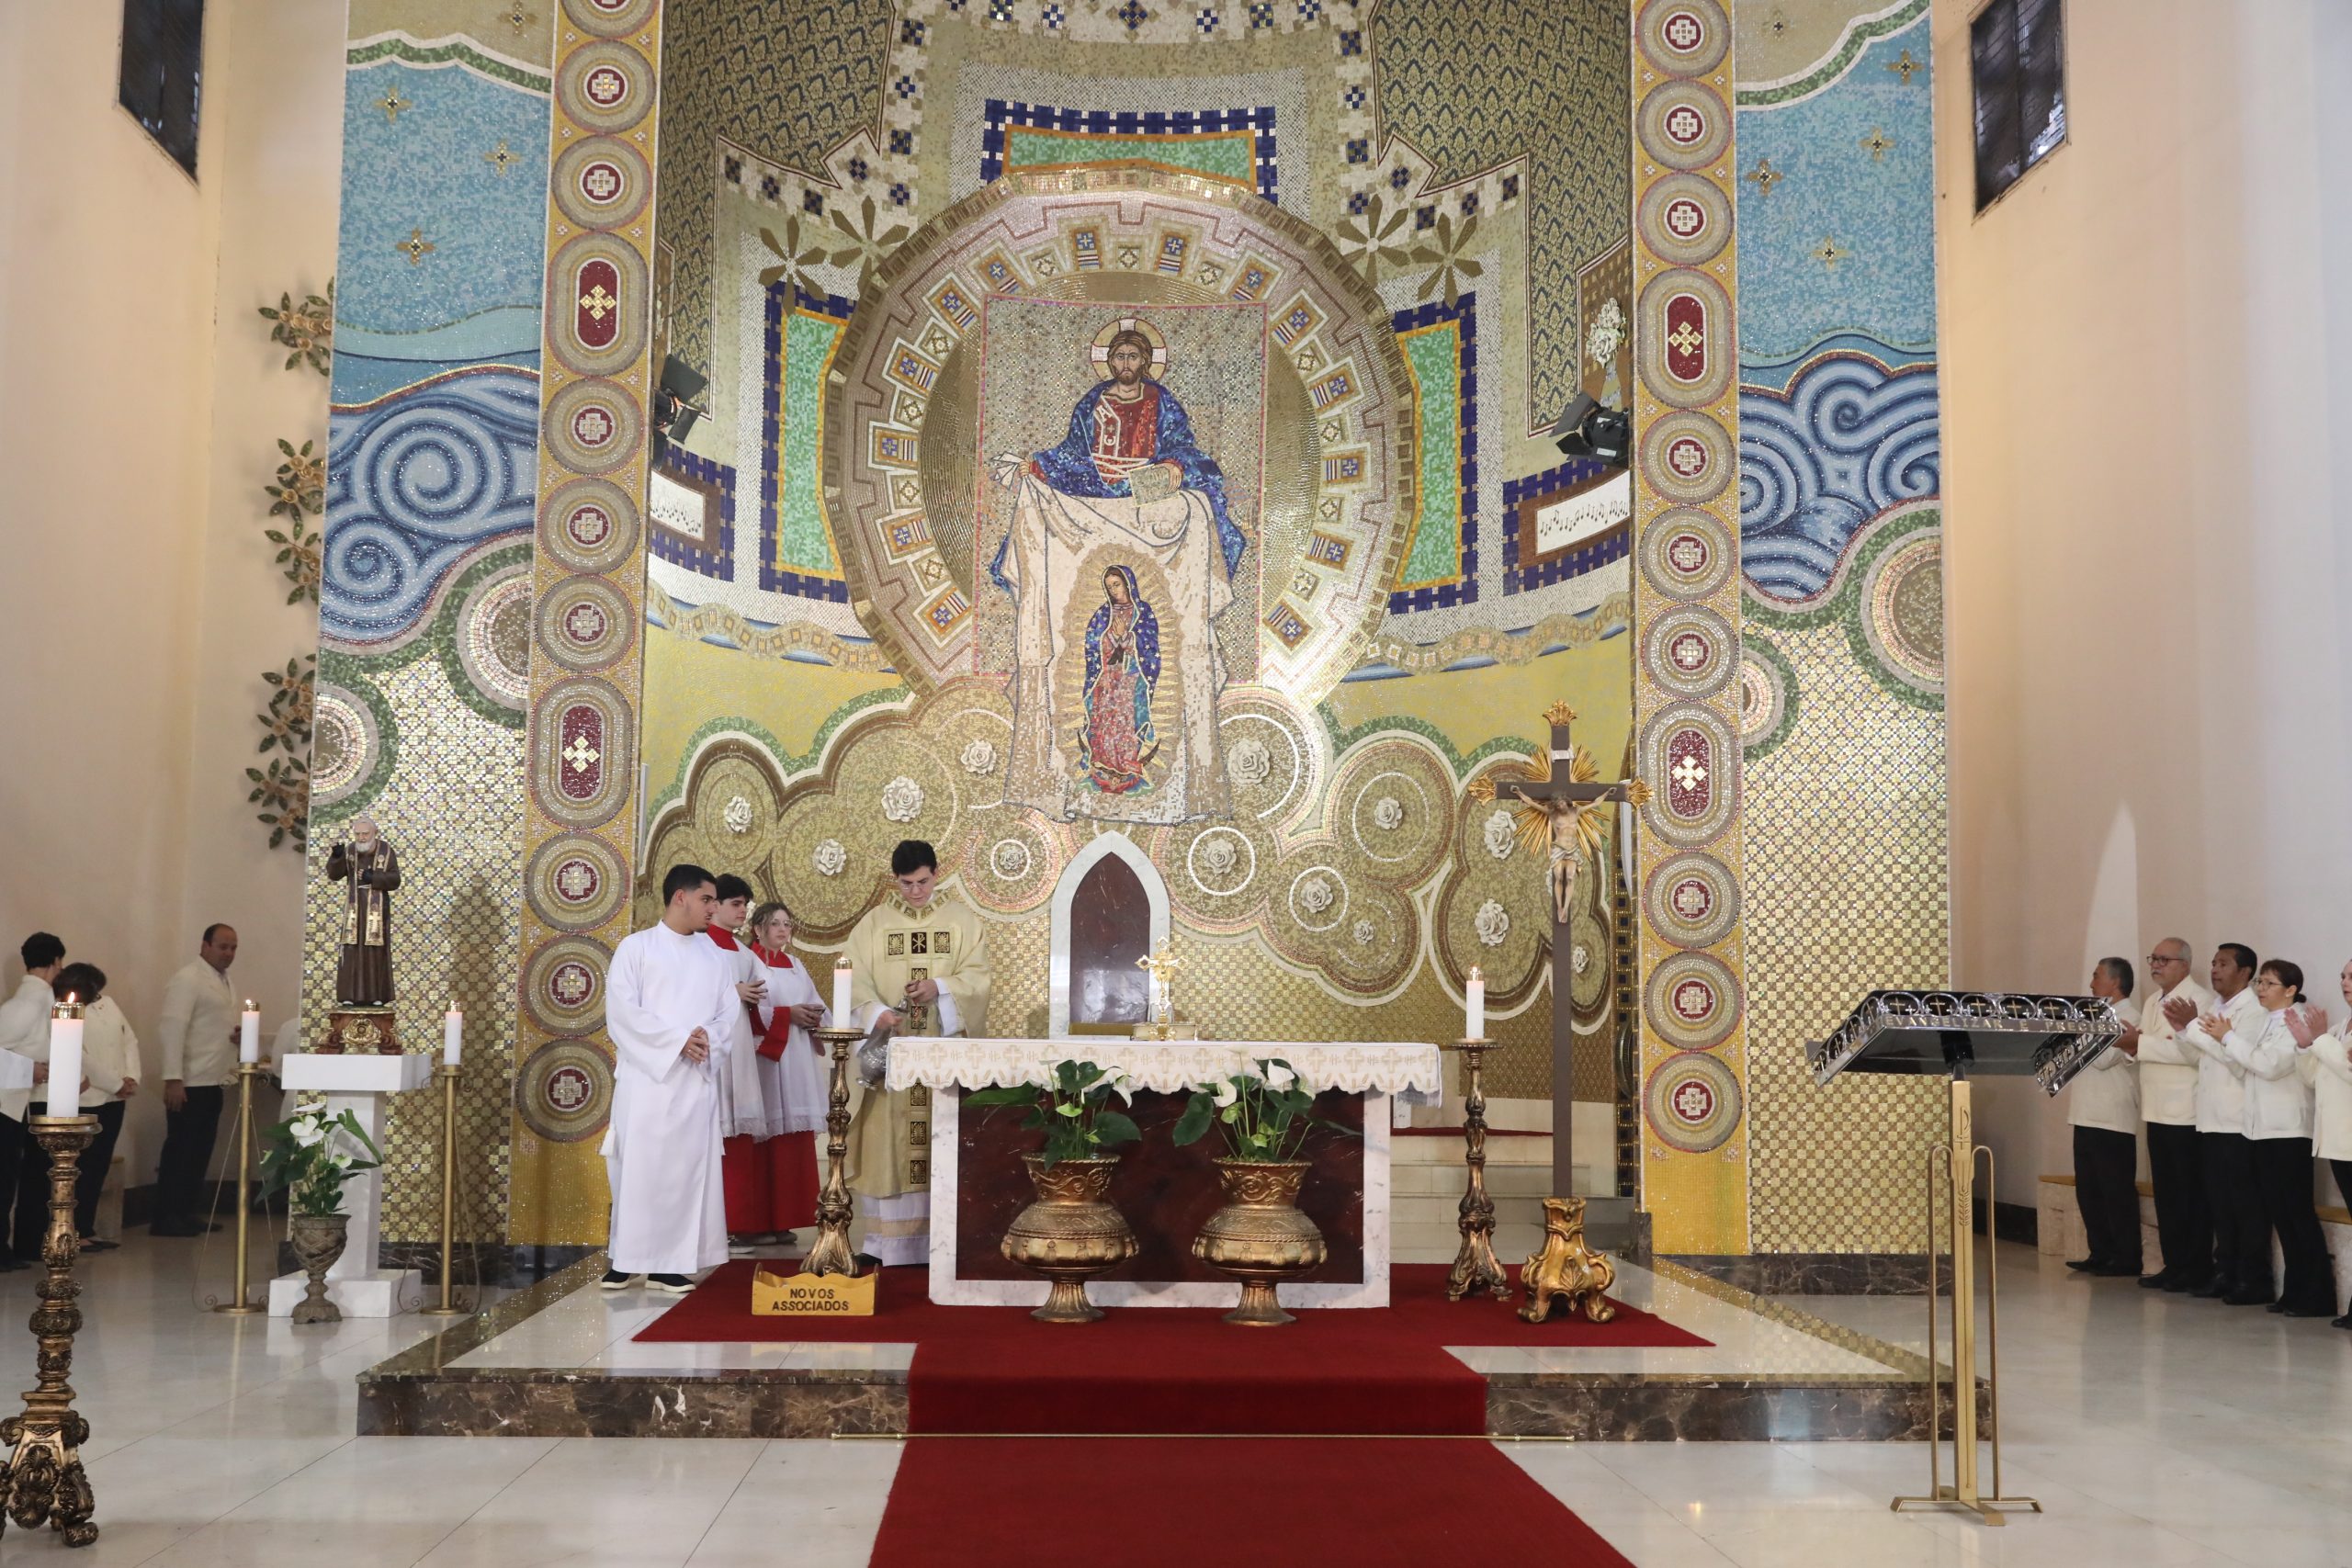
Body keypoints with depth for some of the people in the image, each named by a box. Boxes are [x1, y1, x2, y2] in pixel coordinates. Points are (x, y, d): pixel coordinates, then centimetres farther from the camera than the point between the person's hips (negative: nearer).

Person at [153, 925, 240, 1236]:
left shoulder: (223, 981, 17)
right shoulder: (187, 980, -11)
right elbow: (172, 1028, -19)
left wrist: (236, 1035, 5)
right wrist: (173, 1079, -25)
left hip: (212, 1082, 8)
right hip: (189, 1083, -8)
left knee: (200, 1150, 11)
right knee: (179, 1149, -3)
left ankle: (188, 1212, 18)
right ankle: (165, 1218, 2)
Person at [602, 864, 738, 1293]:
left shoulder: (714, 954, 14)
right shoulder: (636, 947, 1)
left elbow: (730, 1009, 10)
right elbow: (622, 1010, -8)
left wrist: (708, 1036, -12)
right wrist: (677, 1039, -15)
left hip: (697, 1079, 4)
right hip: (646, 1074, -4)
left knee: (687, 1168, 0)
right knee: (638, 1165, -3)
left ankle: (671, 1262, 3)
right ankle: (625, 1260, 5)